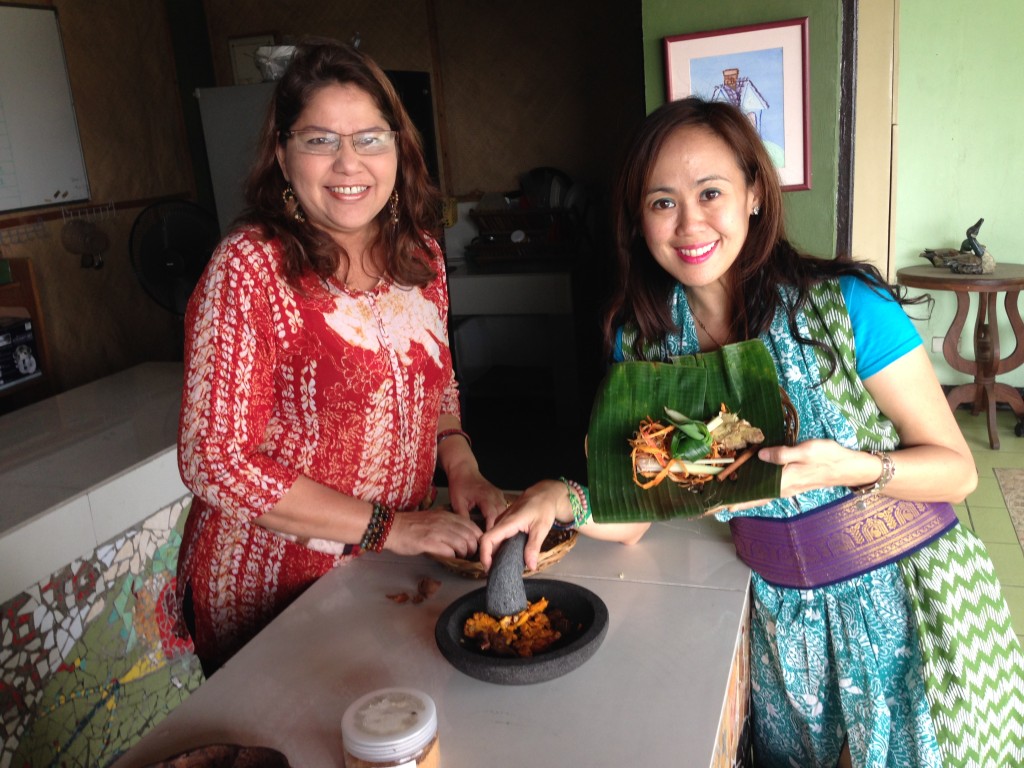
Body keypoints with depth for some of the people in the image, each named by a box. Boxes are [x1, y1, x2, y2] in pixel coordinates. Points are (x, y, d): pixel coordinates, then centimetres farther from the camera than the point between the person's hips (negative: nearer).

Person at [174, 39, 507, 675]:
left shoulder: (421, 254, -1)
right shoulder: (250, 269, -18)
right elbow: (214, 460, -20)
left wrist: (462, 469, -5)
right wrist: (387, 526, -21)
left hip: (394, 574, 5)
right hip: (272, 592, -5)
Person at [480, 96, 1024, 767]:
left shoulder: (847, 304, -19)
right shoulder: (639, 340, -7)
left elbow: (957, 470, -12)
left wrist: (851, 467, -31)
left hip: (909, 597, -2)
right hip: (781, 610, 3)